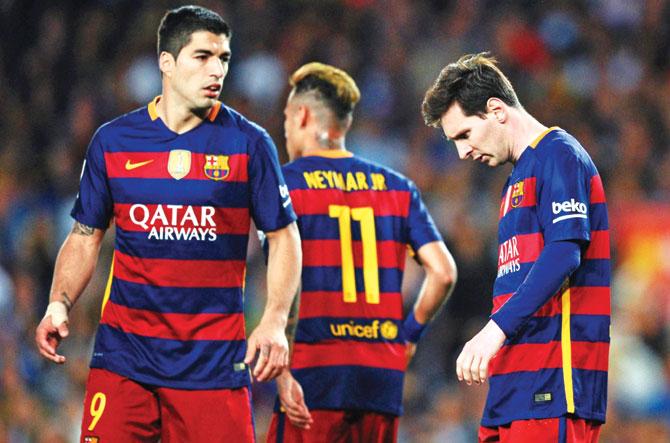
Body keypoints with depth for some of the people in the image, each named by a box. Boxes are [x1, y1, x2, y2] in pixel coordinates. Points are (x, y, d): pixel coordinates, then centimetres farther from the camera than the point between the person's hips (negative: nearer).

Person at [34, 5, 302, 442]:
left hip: (214, 361, -1)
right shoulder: (113, 141, 6)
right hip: (124, 353, 1)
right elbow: (85, 237, 14)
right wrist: (60, 303, -2)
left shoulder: (249, 144, 1)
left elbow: (284, 237, 5)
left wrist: (275, 322, -8)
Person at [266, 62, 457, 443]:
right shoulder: (396, 187, 13)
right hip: (384, 374, 5)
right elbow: (443, 272, 5)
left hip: (314, 372, -5)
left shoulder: (287, 183, -1)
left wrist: (281, 371, -13)